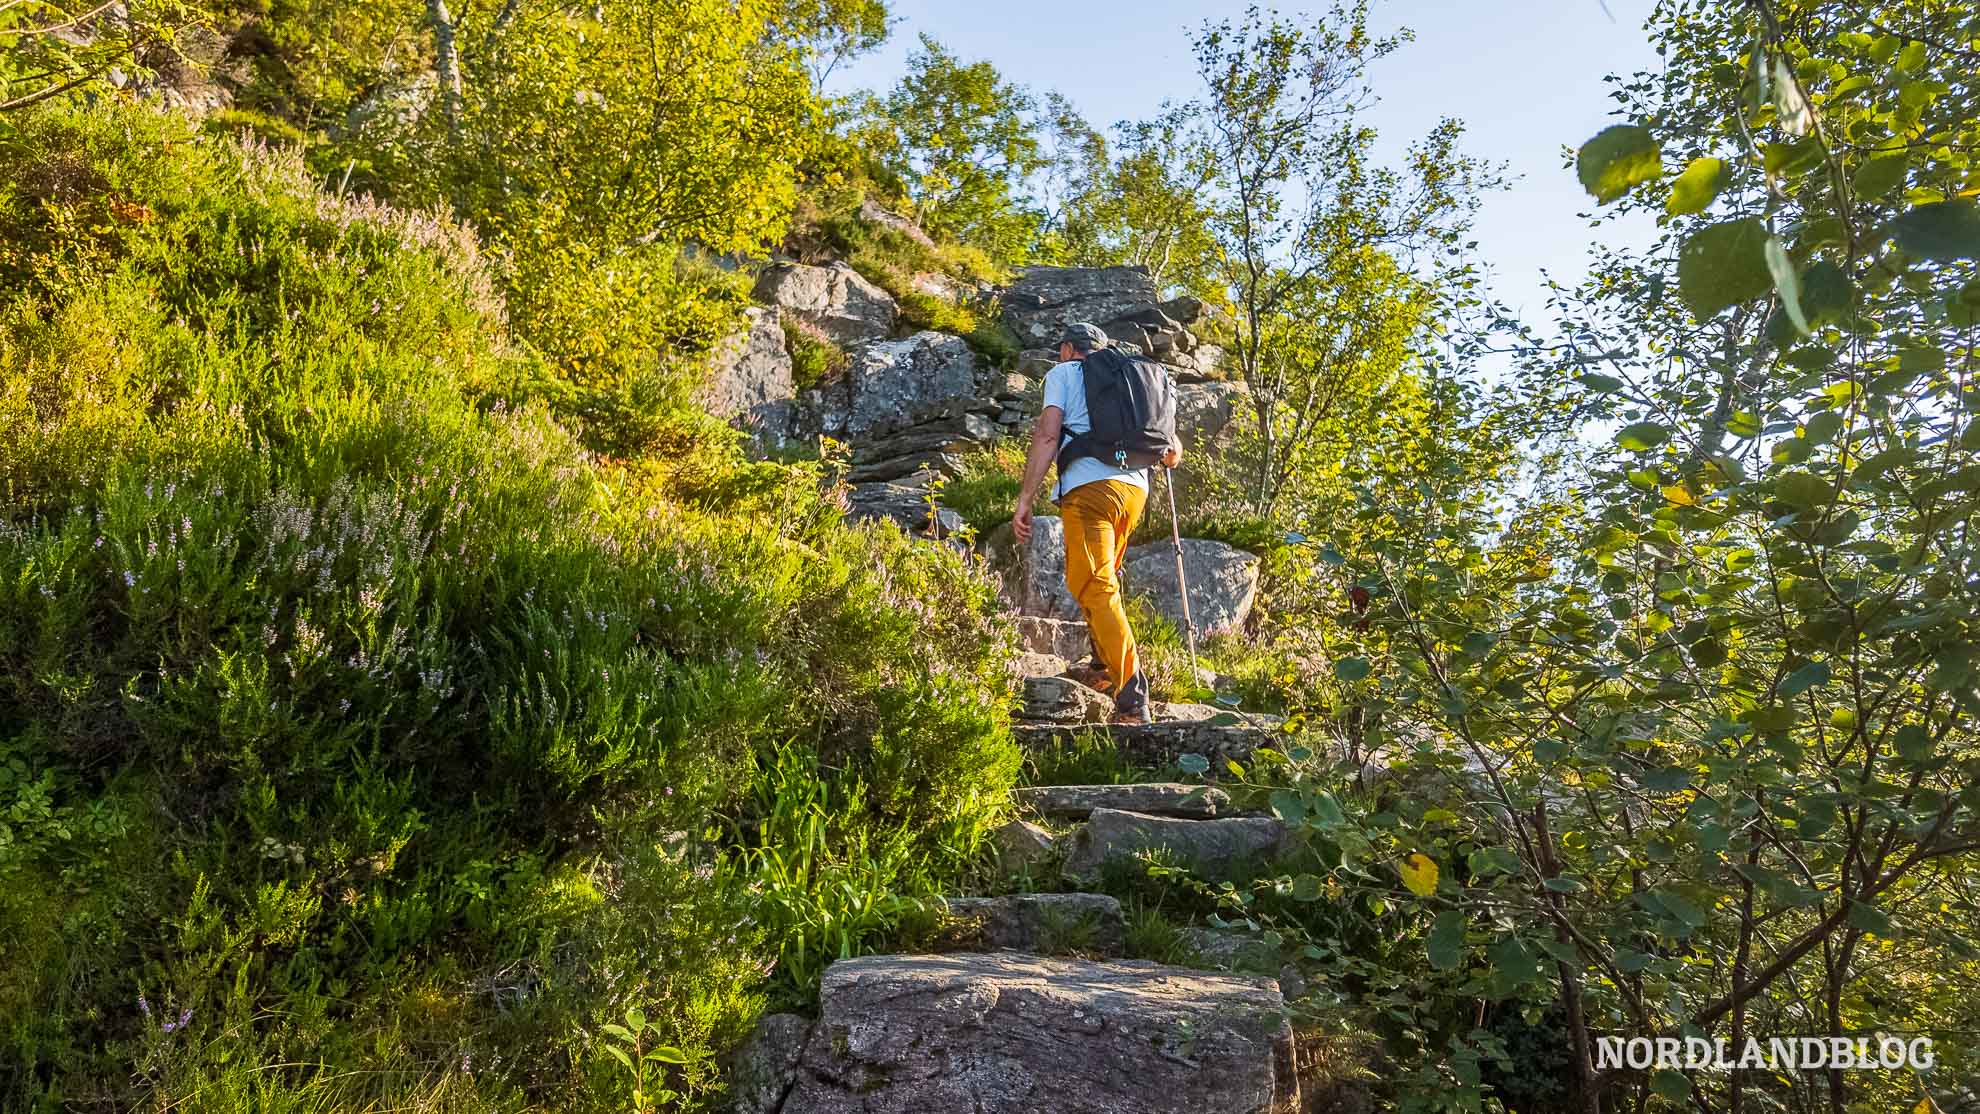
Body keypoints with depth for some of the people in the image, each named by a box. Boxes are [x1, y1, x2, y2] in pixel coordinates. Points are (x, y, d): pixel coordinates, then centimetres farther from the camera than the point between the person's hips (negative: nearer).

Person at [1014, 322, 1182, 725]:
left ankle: (1132, 698, -24)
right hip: (1135, 487, 6)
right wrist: (1170, 455, 49)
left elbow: (1047, 436, -2)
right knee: (1103, 581, 25)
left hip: (1090, 486, -6)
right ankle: (1106, 669, 32)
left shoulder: (1063, 373, 15)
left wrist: (1024, 501, -5)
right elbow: (1172, 450, 24)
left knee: (1095, 588, -12)